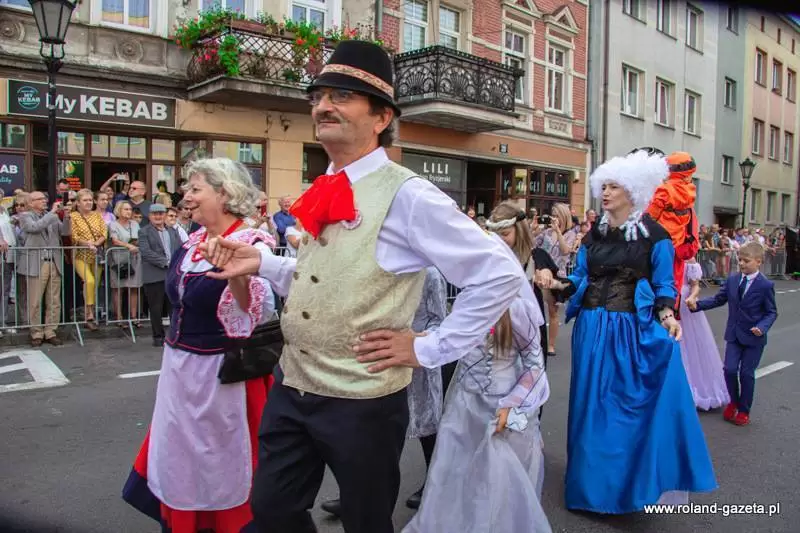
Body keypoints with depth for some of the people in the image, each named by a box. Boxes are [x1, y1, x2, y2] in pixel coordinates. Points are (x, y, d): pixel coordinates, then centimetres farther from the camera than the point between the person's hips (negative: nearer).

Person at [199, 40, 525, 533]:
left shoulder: (407, 195, -17)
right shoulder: (325, 193, 6)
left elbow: (501, 275, -19)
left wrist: (429, 349, -15)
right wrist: (260, 263, 3)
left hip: (361, 401, -7)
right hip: (291, 388, 7)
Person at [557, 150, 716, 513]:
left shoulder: (654, 235, -3)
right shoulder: (593, 236, 9)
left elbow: (663, 285, -1)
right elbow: (580, 279, 8)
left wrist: (666, 315, -19)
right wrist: (559, 285, -11)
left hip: (635, 331, -4)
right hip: (592, 330, 4)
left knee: (636, 405, 0)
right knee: (593, 405, 11)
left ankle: (641, 481, 21)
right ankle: (597, 480, 28)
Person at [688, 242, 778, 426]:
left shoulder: (766, 285, -11)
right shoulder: (732, 280, 1)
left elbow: (771, 312, -7)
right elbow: (718, 299, 7)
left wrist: (762, 327, -24)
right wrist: (697, 304, -7)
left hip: (753, 337, -3)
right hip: (734, 334, 3)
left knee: (746, 374, 4)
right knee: (730, 369, -2)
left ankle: (744, 410, 23)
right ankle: (734, 401, 26)